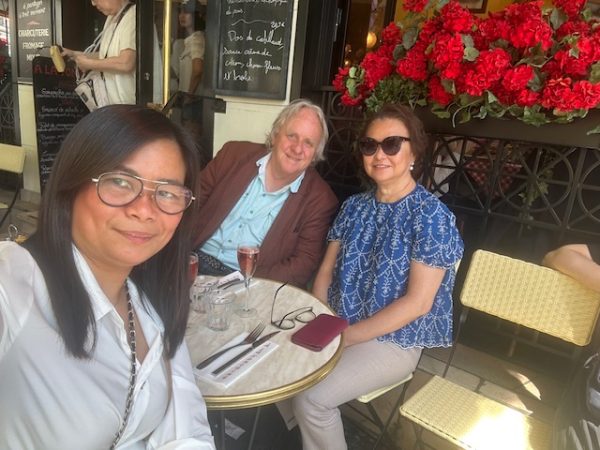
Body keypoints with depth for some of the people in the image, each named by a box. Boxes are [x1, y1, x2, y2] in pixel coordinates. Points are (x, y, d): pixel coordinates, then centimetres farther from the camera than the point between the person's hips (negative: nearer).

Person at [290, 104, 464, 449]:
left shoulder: (432, 215, -15)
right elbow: (326, 270, 6)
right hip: (338, 326, 6)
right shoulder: (355, 206, 4)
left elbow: (417, 302, -19)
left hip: (392, 341, -5)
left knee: (311, 398, -20)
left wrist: (345, 336, -19)